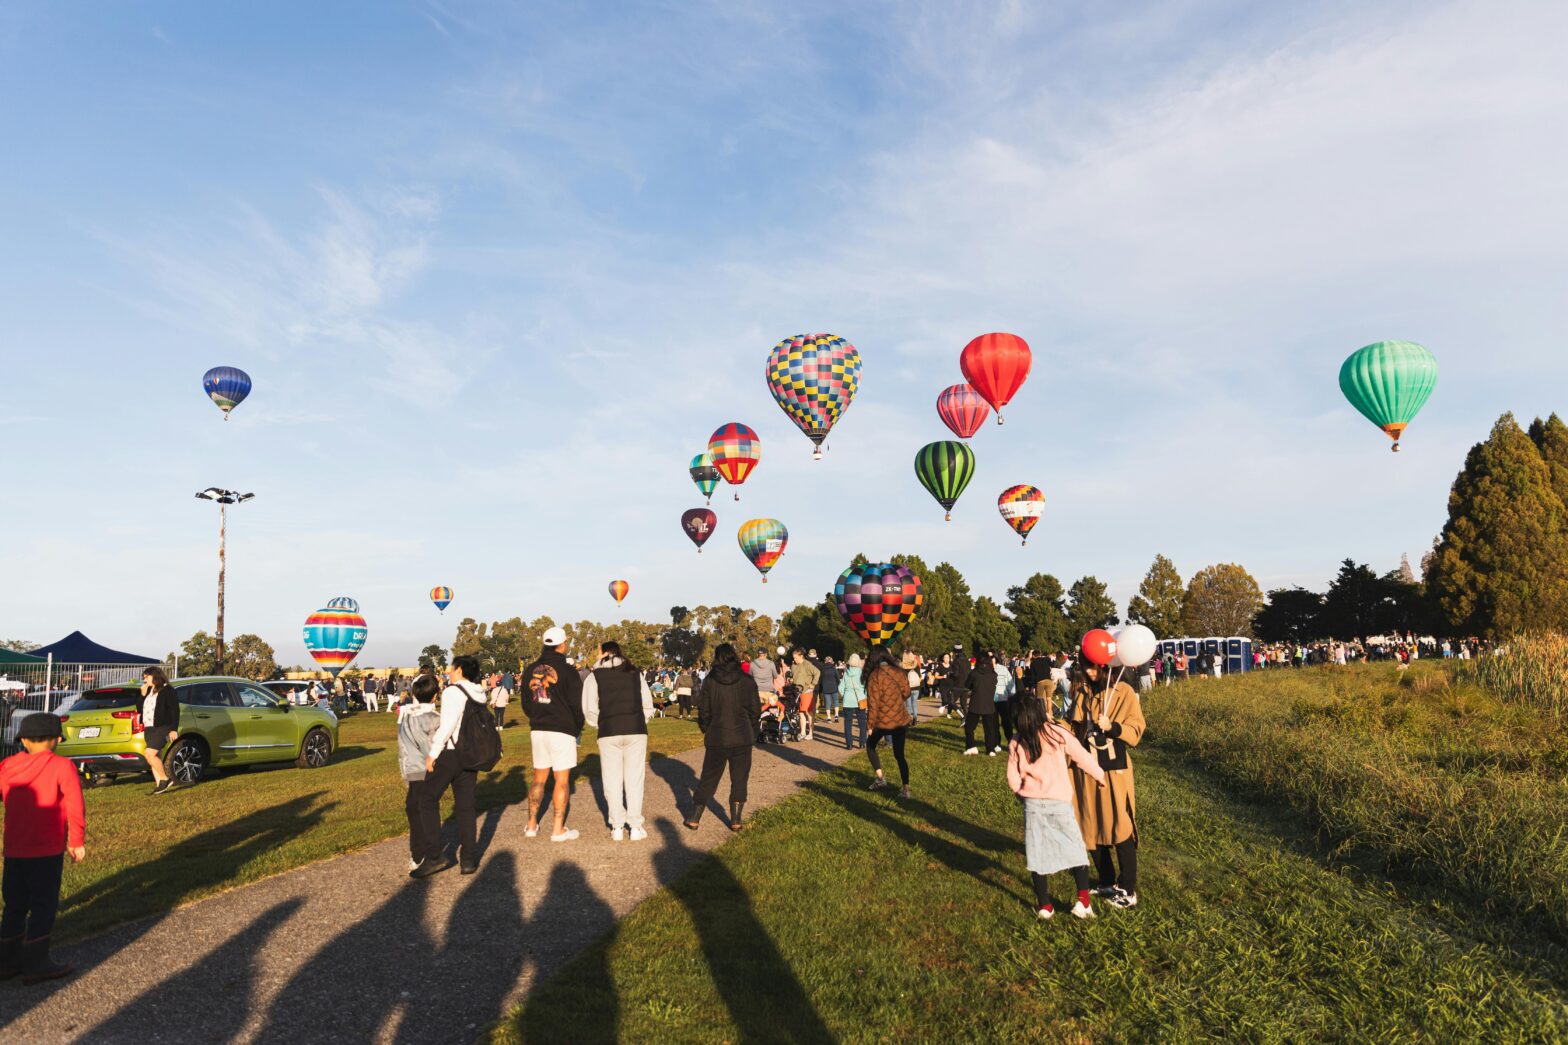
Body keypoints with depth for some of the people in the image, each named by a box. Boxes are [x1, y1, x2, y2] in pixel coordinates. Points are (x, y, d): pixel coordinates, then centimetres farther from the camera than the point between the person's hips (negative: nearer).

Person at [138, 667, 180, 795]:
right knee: (155, 757, 5)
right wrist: (143, 695, 2)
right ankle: (159, 785, 8)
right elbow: (141, 709, 16)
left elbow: (175, 711, -10)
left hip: (162, 728, -8)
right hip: (149, 729, 8)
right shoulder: (148, 691, 17)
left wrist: (174, 729, -15)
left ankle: (164, 779, -10)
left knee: (149, 754, -19)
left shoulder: (167, 690, -6)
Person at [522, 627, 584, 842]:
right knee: (562, 780, 0)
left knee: (539, 778, 16)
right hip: (562, 730, -5)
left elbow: (525, 703, 13)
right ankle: (558, 830, 1)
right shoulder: (567, 670, -10)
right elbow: (576, 705, -8)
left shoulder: (530, 670, 7)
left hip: (538, 730, 5)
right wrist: (577, 729, 6)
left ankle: (531, 825, 18)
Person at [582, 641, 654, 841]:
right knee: (634, 779, 7)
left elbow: (590, 711, -1)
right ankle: (635, 827, 8)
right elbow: (648, 706, 7)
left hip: (609, 733, -1)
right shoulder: (636, 674, 11)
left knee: (613, 780, 9)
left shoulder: (594, 677, 4)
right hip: (636, 731, 1)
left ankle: (617, 827, 12)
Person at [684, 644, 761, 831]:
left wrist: (706, 730, 15)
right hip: (742, 738, -1)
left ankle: (694, 818, 14)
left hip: (716, 738, 1)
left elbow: (703, 710, -1)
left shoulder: (709, 681, -5)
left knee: (708, 779, 12)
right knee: (739, 779, 11)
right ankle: (736, 820, 11)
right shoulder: (746, 680, -6)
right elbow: (755, 710, -1)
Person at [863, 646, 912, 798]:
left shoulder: (875, 675, -15)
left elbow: (873, 702, -15)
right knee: (899, 754, 14)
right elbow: (906, 694, 10)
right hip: (901, 720, 4)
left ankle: (880, 778, 12)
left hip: (883, 721, -4)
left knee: (870, 745, 21)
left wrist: (870, 724, -6)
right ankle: (906, 789, 9)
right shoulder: (899, 672, -1)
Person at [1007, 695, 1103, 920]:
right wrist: (1100, 775, 16)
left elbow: (1013, 780, -2)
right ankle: (1083, 901, 6)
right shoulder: (1058, 733, -9)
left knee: (1037, 854, 10)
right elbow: (1082, 757, -1)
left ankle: (1044, 907, 16)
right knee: (1076, 848, 11)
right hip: (1060, 802, -1)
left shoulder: (1015, 744, -4)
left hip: (1033, 805, 1)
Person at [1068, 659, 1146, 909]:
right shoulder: (1080, 692, 6)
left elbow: (1136, 730, -9)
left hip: (1114, 770, -5)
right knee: (1092, 829, 12)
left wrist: (1112, 727, -25)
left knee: (1121, 830, -1)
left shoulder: (1123, 692, -8)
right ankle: (1107, 883, 27)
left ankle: (1128, 891, 10)